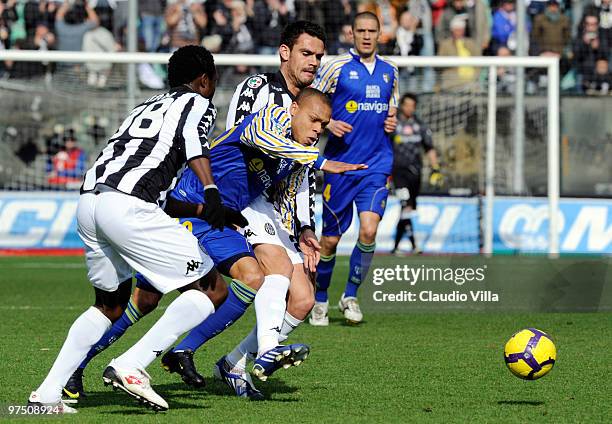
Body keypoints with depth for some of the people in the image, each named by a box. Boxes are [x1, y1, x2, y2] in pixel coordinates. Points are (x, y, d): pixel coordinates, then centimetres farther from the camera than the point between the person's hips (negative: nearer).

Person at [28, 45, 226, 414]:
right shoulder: (199, 105, 13)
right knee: (212, 291, 1)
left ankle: (49, 393, 14)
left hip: (88, 201, 8)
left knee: (111, 303, 26)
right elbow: (192, 138, -12)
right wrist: (211, 190, -27)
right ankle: (131, 368, -11)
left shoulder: (145, 107, 34)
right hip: (128, 206, -8)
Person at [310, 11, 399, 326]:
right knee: (330, 239, 3)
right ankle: (320, 300, 23)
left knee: (369, 229, -16)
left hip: (377, 163, 2)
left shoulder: (389, 71, 11)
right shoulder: (336, 68, -3)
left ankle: (350, 296, 3)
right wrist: (329, 124, -16)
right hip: (340, 162, -2)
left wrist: (392, 121, 5)